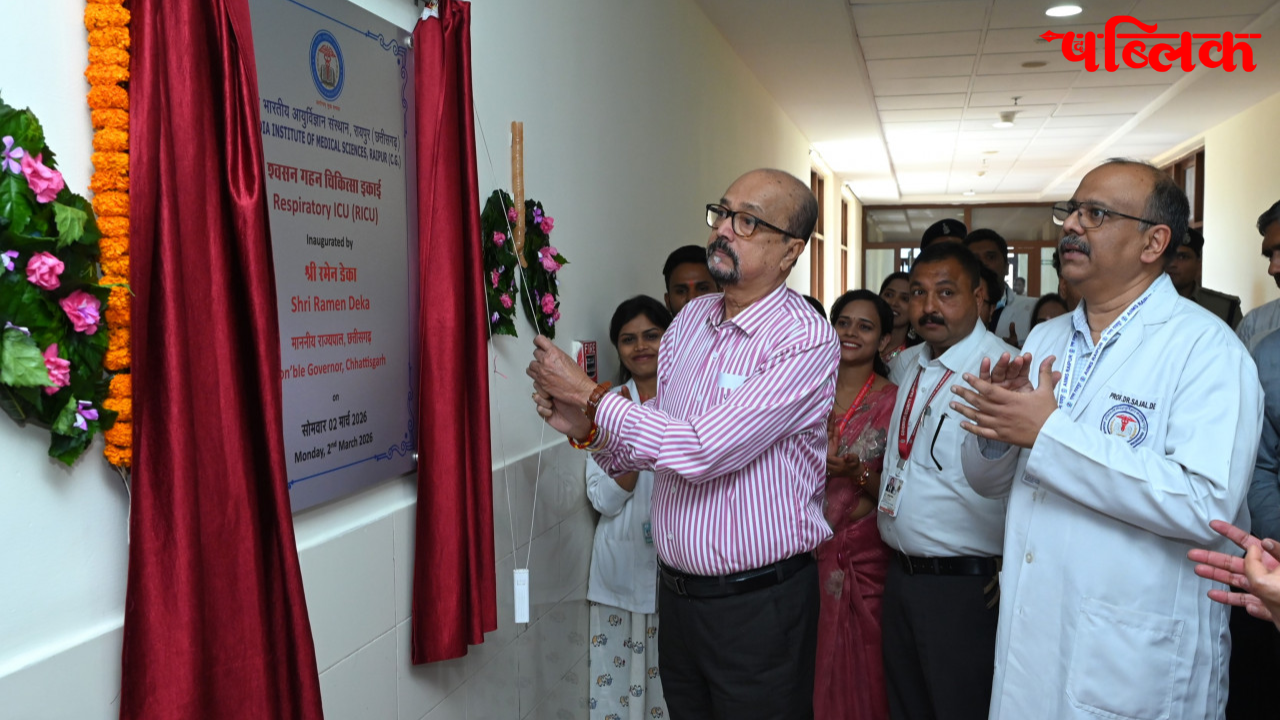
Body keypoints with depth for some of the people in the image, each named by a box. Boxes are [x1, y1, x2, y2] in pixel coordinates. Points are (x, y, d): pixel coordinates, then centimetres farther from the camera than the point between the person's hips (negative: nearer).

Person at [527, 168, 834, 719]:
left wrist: (589, 395, -19)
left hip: (757, 605, -6)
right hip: (675, 588, 6)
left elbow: (703, 450, -26)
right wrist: (587, 429, -10)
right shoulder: (689, 321, 5)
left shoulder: (807, 341, -18)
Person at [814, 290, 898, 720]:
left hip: (863, 560, -3)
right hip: (809, 554, 4)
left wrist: (859, 476, -20)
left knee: (859, 676, 4)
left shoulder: (894, 401, -5)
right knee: (810, 675, 11)